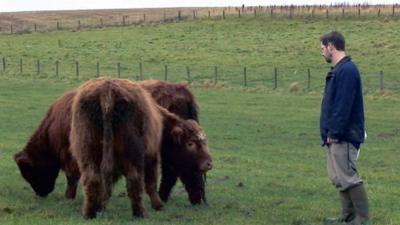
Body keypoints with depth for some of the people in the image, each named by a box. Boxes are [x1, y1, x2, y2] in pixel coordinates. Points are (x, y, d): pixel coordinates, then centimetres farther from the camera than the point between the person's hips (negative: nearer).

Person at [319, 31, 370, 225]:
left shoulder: (347, 70, -16)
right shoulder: (338, 70, 16)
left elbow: (343, 106, -22)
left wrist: (334, 133, -20)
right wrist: (329, 132, 17)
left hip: (344, 136, -10)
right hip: (335, 137, 10)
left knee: (347, 176, -9)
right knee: (337, 177, 14)